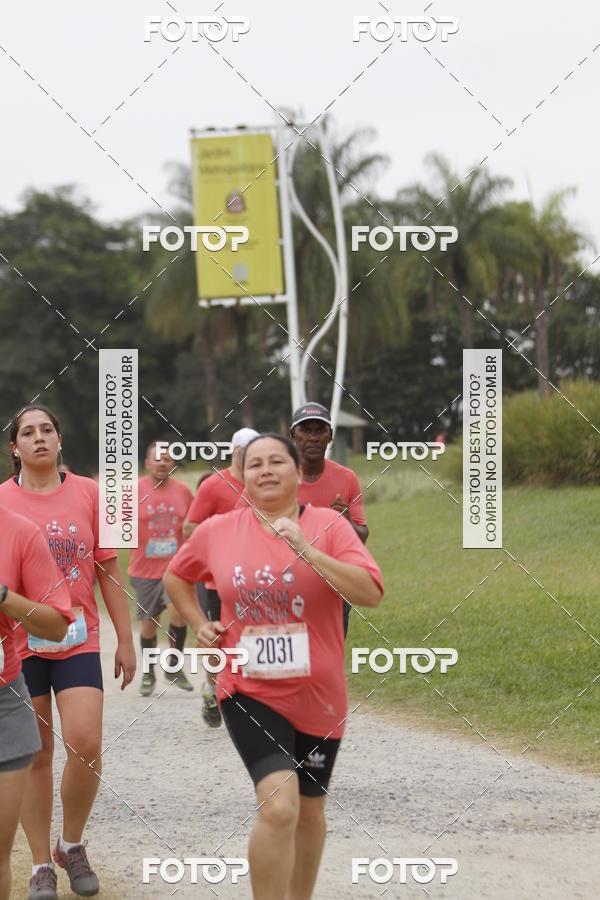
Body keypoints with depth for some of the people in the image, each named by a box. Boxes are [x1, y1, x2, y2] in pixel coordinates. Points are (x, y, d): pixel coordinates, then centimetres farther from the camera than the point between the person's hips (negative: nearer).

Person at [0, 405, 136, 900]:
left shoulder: (88, 493, 2)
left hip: (79, 640, 0)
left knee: (86, 746, -11)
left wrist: (126, 640, 6)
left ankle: (72, 845, 13)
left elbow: (109, 571, 6)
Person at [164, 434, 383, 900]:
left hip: (317, 696, 1)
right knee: (279, 807, -21)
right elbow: (176, 576, 20)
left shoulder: (329, 525, -6)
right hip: (249, 691, -1)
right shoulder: (216, 531, 0)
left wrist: (307, 550, -26)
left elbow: (371, 593, -19)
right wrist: (200, 624, 6)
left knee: (309, 809, 17)